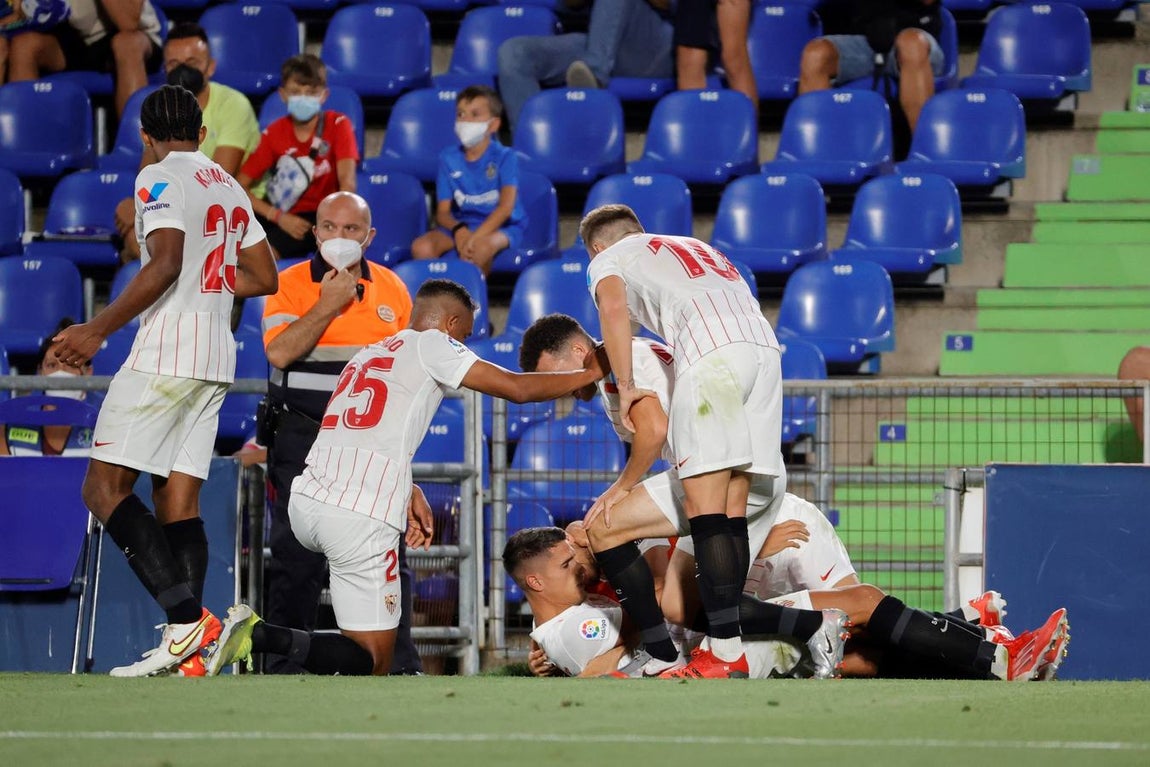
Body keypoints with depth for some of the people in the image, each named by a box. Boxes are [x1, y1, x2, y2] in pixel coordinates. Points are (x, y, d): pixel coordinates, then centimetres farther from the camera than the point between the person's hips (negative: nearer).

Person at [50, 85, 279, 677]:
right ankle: (189, 657, -6)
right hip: (216, 360, 8)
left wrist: (98, 329, -19)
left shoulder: (160, 179, -6)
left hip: (166, 356, -8)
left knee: (104, 489, -8)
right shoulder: (229, 187, 18)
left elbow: (164, 264, -20)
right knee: (178, 500, 5)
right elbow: (263, 277, 23)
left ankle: (188, 618, -23)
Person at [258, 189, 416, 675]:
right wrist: (328, 305, -17)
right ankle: (285, 665, 5)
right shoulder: (290, 284, -2)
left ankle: (400, 665, 6)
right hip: (303, 439, -3)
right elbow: (279, 353, -17)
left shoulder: (391, 289, 9)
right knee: (296, 556, -2)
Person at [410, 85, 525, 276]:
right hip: (460, 224, 4)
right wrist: (459, 230, -23)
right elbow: (442, 212, 1)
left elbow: (506, 206, -16)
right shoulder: (449, 159, 5)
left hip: (501, 226, -4)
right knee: (421, 247, -25)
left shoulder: (504, 157, -5)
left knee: (481, 247, -39)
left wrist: (475, 236, -29)